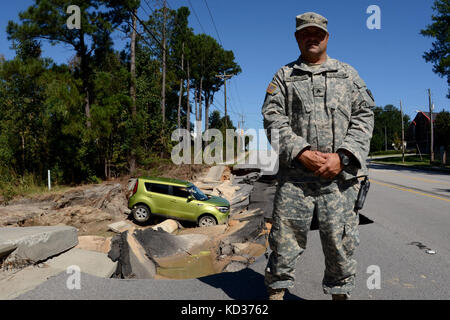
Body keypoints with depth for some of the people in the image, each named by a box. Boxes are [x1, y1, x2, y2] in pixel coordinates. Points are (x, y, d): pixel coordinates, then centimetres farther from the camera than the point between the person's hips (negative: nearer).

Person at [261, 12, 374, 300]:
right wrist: (301, 152, -12)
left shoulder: (348, 74, 18)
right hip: (295, 174, -1)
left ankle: (341, 292, 24)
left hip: (341, 174, 1)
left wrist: (342, 156, -7)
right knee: (285, 236, 1)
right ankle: (276, 291, 17)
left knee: (339, 240, 5)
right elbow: (273, 118, 2)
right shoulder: (283, 76, 14)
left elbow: (364, 117, 8)